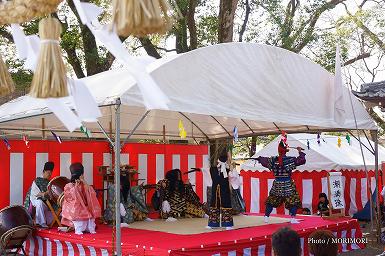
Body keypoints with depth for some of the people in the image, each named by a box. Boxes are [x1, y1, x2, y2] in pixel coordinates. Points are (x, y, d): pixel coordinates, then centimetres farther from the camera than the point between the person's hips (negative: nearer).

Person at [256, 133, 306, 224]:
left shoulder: (273, 160, -2)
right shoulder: (291, 160, -10)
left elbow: (264, 160, 14)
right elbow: (302, 160, -5)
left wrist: (258, 158, 34)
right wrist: (300, 152, 9)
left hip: (277, 185, 3)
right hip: (288, 185, -3)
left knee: (271, 200, 14)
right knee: (293, 201, 6)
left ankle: (266, 217, 18)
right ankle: (293, 218, 0)